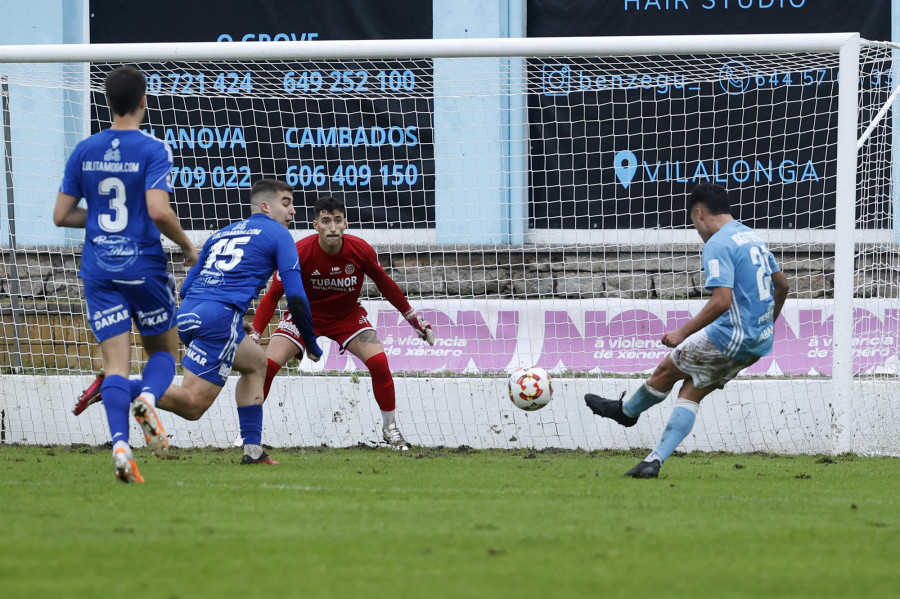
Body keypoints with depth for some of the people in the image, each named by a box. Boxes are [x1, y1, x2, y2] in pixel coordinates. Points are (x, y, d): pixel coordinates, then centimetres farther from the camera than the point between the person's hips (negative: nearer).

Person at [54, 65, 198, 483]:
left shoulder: (84, 151, 5)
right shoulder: (153, 151, -8)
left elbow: (62, 215, 8)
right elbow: (158, 211, -19)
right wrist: (186, 245, -3)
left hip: (99, 272, 3)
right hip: (144, 267, -3)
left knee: (116, 363, -1)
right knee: (163, 350, 16)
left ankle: (120, 444, -21)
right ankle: (147, 398, -17)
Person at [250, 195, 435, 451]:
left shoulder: (360, 250, -21)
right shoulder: (300, 252, -26)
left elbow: (385, 284, -1)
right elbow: (272, 296, -17)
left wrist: (414, 319, 6)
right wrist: (253, 335, -25)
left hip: (348, 315, 1)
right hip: (305, 314, -1)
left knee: (379, 361, -19)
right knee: (267, 364, -18)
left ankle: (390, 428, 1)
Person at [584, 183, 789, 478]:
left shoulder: (718, 245, -15)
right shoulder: (752, 236, 14)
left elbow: (721, 300, -24)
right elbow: (782, 285, 22)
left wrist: (683, 333, -18)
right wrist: (766, 325, 34)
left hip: (731, 336, -9)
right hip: (760, 342, 9)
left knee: (667, 369, 13)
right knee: (692, 391, 10)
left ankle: (626, 410, 36)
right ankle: (655, 460, 3)